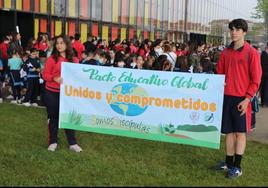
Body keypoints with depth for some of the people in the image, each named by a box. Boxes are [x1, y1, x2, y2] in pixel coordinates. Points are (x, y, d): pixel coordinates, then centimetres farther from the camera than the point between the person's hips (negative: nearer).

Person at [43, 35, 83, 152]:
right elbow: (45, 74, -5)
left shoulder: (74, 60, 3)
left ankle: (72, 143, 13)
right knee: (53, 117, 8)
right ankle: (53, 142, 21)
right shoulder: (52, 58, -5)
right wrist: (55, 78, -22)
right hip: (52, 93, -2)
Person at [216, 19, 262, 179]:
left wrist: (247, 99, -13)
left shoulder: (251, 53, -6)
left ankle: (237, 166, 8)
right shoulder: (226, 52, 8)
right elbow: (220, 74, 17)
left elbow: (256, 79, -8)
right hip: (226, 97, 5)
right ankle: (229, 162, 21)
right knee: (229, 131, 10)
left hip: (241, 99, -4)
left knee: (240, 132, 1)